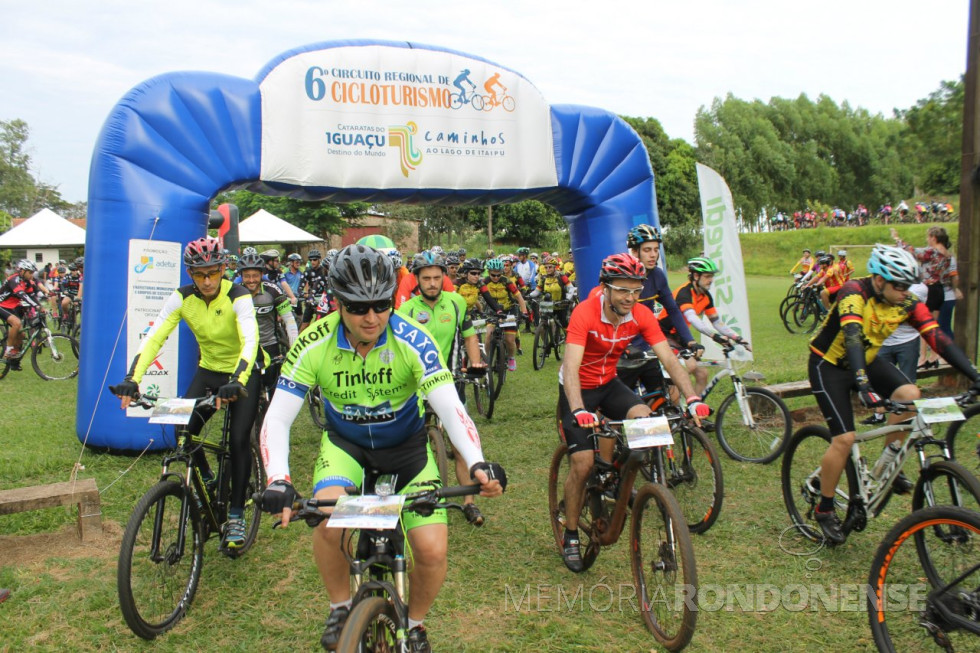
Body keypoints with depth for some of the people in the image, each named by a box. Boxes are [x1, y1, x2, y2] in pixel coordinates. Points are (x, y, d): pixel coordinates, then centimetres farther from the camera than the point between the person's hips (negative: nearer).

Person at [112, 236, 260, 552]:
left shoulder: (238, 297, -25)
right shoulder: (182, 297, -13)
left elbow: (250, 341, -39)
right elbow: (153, 338, -21)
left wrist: (236, 383, -54)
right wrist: (132, 379, -36)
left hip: (243, 374, -4)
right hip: (208, 372, 4)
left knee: (239, 441, -14)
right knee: (185, 434, -11)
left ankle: (236, 516, 1)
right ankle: (207, 484, 18)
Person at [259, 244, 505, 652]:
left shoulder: (411, 340, -27)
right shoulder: (314, 344, -23)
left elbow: (450, 408, -33)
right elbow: (277, 418, -26)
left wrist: (477, 464, -50)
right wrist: (277, 480, -43)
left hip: (405, 443, 0)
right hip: (345, 442, 1)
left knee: (432, 550, -12)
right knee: (329, 519, -29)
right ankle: (341, 607, 2)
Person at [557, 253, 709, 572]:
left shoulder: (641, 315, -16)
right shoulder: (585, 313, -29)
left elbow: (669, 359, -19)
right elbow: (570, 367, -38)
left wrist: (693, 399, -34)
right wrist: (578, 411, -53)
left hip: (609, 384, 4)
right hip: (579, 388, -4)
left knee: (644, 418, -24)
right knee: (582, 464, -11)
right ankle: (570, 536, 11)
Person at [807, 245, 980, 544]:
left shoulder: (908, 303, -11)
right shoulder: (854, 292, -29)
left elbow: (938, 338, -16)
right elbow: (852, 337, -42)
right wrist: (863, 386, -55)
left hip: (867, 359, 6)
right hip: (829, 364, -6)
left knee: (909, 394, -20)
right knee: (845, 439, -13)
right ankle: (824, 510, 5)